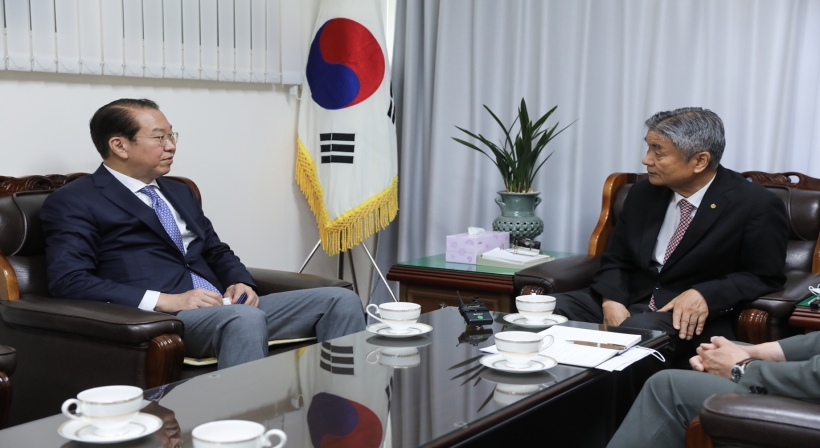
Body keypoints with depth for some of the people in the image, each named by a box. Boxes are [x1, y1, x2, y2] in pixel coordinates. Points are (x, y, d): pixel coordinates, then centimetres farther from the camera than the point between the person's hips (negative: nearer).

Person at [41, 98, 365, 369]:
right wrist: (166, 300, -20)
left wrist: (240, 283, 3)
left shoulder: (179, 192, 25)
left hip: (223, 308, 8)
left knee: (341, 301, -9)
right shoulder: (73, 202, 0)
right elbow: (68, 281, -12)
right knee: (244, 318, -39)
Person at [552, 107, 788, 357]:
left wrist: (706, 295, -21)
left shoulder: (756, 206, -6)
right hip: (629, 303, 5)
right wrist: (612, 301, -9)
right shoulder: (643, 194, 10)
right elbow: (616, 261, 13)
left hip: (690, 321, -5)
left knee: (637, 329, -38)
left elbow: (766, 278, -4)